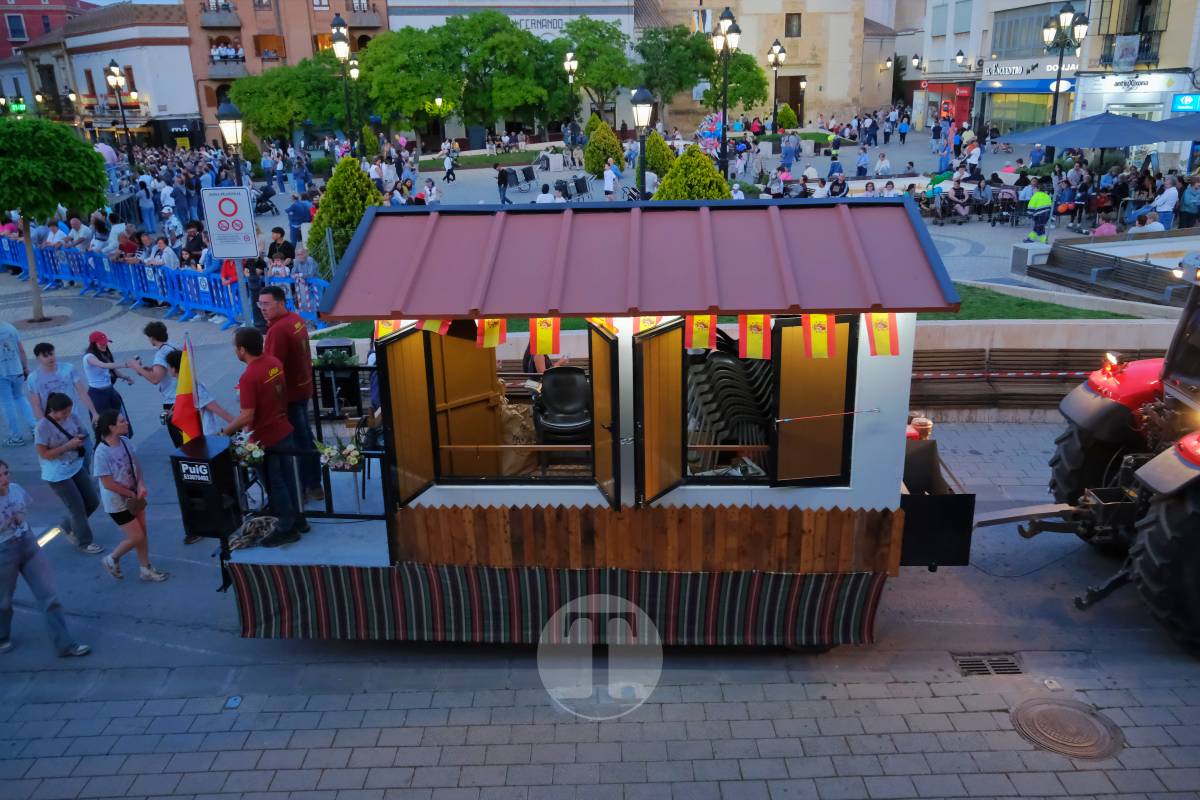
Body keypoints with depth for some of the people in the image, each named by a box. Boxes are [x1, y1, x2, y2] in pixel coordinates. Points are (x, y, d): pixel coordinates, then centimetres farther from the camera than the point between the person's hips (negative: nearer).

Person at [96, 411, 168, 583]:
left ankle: (145, 569, 29)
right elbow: (108, 484, -22)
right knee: (137, 537, 1)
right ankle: (112, 559, 27)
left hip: (134, 495, 7)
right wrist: (131, 494, -12)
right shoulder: (102, 452, -26)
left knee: (143, 533, 13)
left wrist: (141, 486, -16)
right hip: (117, 502, -6)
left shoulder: (125, 441, -7)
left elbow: (137, 466, 1)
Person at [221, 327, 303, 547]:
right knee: (286, 478, 20)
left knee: (275, 484, 8)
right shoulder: (274, 362, -2)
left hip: (266, 439, -8)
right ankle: (297, 520, 33)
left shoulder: (249, 377, -25)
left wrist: (225, 432, -11)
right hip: (284, 431, 8)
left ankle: (286, 528, 20)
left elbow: (247, 416, -25)